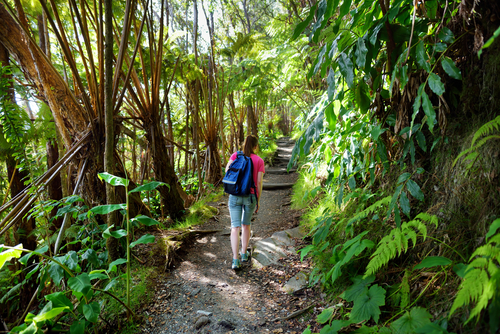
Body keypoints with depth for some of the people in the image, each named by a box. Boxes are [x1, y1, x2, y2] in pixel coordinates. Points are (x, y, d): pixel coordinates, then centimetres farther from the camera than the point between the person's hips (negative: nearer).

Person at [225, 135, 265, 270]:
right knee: (246, 224, 20)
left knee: (235, 227, 2)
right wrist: (258, 201, 4)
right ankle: (244, 253, 29)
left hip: (235, 196, 0)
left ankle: (235, 260, -4)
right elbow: (259, 182, -4)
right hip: (250, 196, 0)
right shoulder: (259, 161, -1)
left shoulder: (235, 155, 2)